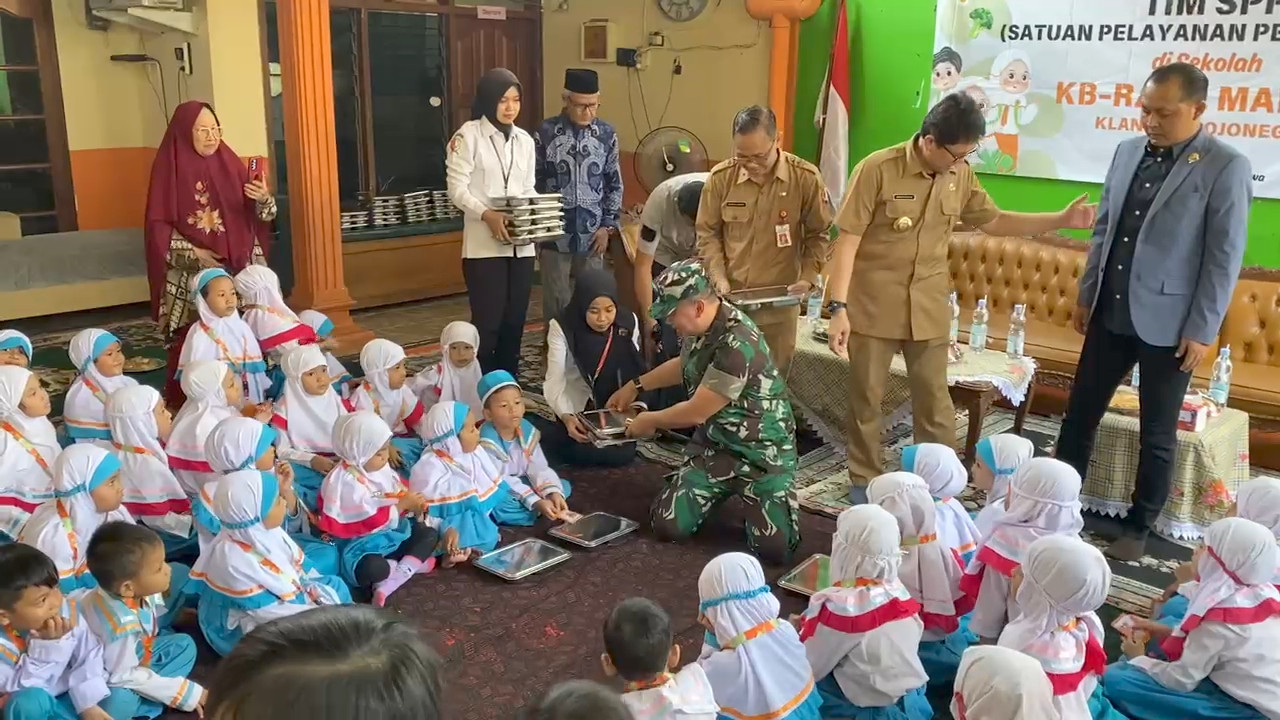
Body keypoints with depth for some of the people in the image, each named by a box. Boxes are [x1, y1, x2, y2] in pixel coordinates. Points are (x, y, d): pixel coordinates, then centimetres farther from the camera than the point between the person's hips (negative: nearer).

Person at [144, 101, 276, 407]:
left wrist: (264, 199, -15)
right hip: (191, 274, -3)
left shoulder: (229, 163, 7)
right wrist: (192, 252, -15)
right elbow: (157, 225, -5)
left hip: (238, 266, 3)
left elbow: (260, 215, 7)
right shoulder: (169, 168, -3)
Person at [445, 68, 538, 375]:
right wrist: (487, 215, -23)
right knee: (487, 322, -4)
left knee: (514, 320, 9)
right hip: (484, 244, -5)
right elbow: (457, 189, -9)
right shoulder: (468, 135, -4)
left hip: (521, 244, 5)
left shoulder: (525, 140, 13)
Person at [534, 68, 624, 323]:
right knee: (556, 305, 5)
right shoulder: (545, 133, -6)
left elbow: (615, 184, 8)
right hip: (554, 236, -2)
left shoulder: (607, 134, 1)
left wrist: (608, 226, 1)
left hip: (592, 236, 2)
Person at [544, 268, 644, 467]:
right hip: (579, 412, -3)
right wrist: (566, 417, -37)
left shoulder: (629, 323, -6)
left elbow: (635, 371, -3)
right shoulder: (562, 328, -16)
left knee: (625, 453, -22)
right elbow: (554, 380, -21)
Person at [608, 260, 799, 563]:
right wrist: (636, 385, 26)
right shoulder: (700, 326, -2)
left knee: (774, 547, -20)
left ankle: (750, 495, 13)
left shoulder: (738, 344, -30)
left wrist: (650, 421, -4)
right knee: (667, 526, -7)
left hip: (761, 452, -7)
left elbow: (696, 412, -22)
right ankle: (726, 491, 22)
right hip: (714, 446, 7)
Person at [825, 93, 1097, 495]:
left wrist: (1061, 220, 7)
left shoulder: (960, 175, 1)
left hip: (929, 310, 4)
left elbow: (992, 221, 15)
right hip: (873, 307, -4)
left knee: (934, 401, 10)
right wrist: (839, 307, -20)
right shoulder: (877, 170, -16)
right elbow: (848, 239, -16)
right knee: (866, 400, 8)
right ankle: (864, 483, 24)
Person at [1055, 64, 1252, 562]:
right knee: (1080, 413, 12)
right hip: (1111, 314, 5)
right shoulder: (1128, 151, 5)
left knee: (1157, 433, 9)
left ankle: (1138, 527, 23)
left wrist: (1202, 331, -13)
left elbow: (1225, 258, -11)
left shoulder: (1226, 167, -11)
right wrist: (1085, 294, 12)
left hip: (1168, 324, -5)